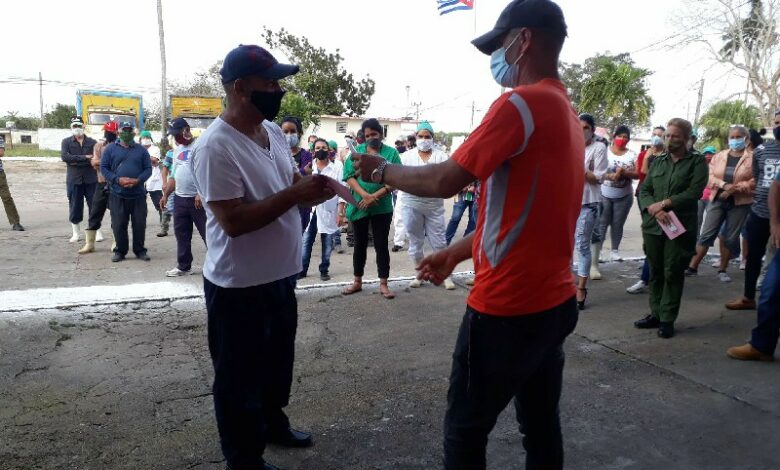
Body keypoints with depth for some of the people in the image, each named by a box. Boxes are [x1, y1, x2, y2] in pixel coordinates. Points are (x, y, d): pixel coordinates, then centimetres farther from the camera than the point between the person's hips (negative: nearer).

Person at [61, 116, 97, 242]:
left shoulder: (92, 142, 6)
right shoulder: (66, 142, 6)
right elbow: (64, 156, -11)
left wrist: (76, 162, -13)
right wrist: (84, 158, -16)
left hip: (91, 179, 0)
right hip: (74, 179, 1)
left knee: (94, 206, 3)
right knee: (75, 207, 5)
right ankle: (76, 233, 16)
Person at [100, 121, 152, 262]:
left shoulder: (141, 150, 9)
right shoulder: (110, 149, 6)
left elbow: (148, 169, 5)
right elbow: (103, 167, 2)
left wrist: (138, 180, -12)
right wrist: (118, 180, -12)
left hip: (138, 194, 1)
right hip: (117, 195, -1)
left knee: (140, 223, 2)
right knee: (118, 224, 1)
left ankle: (140, 250, 15)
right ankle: (120, 251, 14)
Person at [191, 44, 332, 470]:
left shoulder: (274, 131, 3)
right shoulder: (215, 146, -22)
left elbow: (291, 182, 13)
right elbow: (233, 221, -27)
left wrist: (313, 188, -10)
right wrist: (296, 194, -27)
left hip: (280, 275, 9)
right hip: (239, 287, -8)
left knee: (278, 361, 26)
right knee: (239, 378, 11)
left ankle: (273, 422, 50)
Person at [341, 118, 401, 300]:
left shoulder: (391, 153, -2)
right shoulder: (357, 151, 4)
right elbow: (349, 176, -4)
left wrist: (375, 197, -18)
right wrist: (365, 195, -18)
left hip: (382, 208, -2)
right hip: (359, 206, 2)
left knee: (381, 245, 3)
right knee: (360, 244, 12)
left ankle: (383, 284, 12)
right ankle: (357, 282, 24)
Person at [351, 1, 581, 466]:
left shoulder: (522, 103, -16)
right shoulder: (567, 113, 14)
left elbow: (445, 182, -17)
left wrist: (382, 171, 0)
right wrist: (458, 252, 18)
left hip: (508, 307, -9)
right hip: (553, 301, 9)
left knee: (466, 430, 8)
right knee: (541, 425, 19)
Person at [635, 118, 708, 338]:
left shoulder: (698, 162, 2)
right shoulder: (658, 161, 14)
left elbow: (694, 192, -11)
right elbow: (644, 190, 6)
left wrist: (664, 203, -14)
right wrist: (654, 209, -13)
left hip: (680, 227, -4)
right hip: (653, 226, 4)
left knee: (673, 274, 2)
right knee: (655, 272, 10)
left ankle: (667, 319, 10)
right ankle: (656, 314, 21)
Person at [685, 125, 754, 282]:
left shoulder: (753, 158, -1)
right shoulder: (719, 156, 7)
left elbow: (755, 182, -10)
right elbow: (709, 176, -2)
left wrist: (733, 189, -19)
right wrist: (724, 184, -19)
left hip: (739, 203, -2)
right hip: (717, 200, 2)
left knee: (731, 238, 6)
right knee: (707, 234, 0)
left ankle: (723, 270, 17)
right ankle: (692, 266, 3)